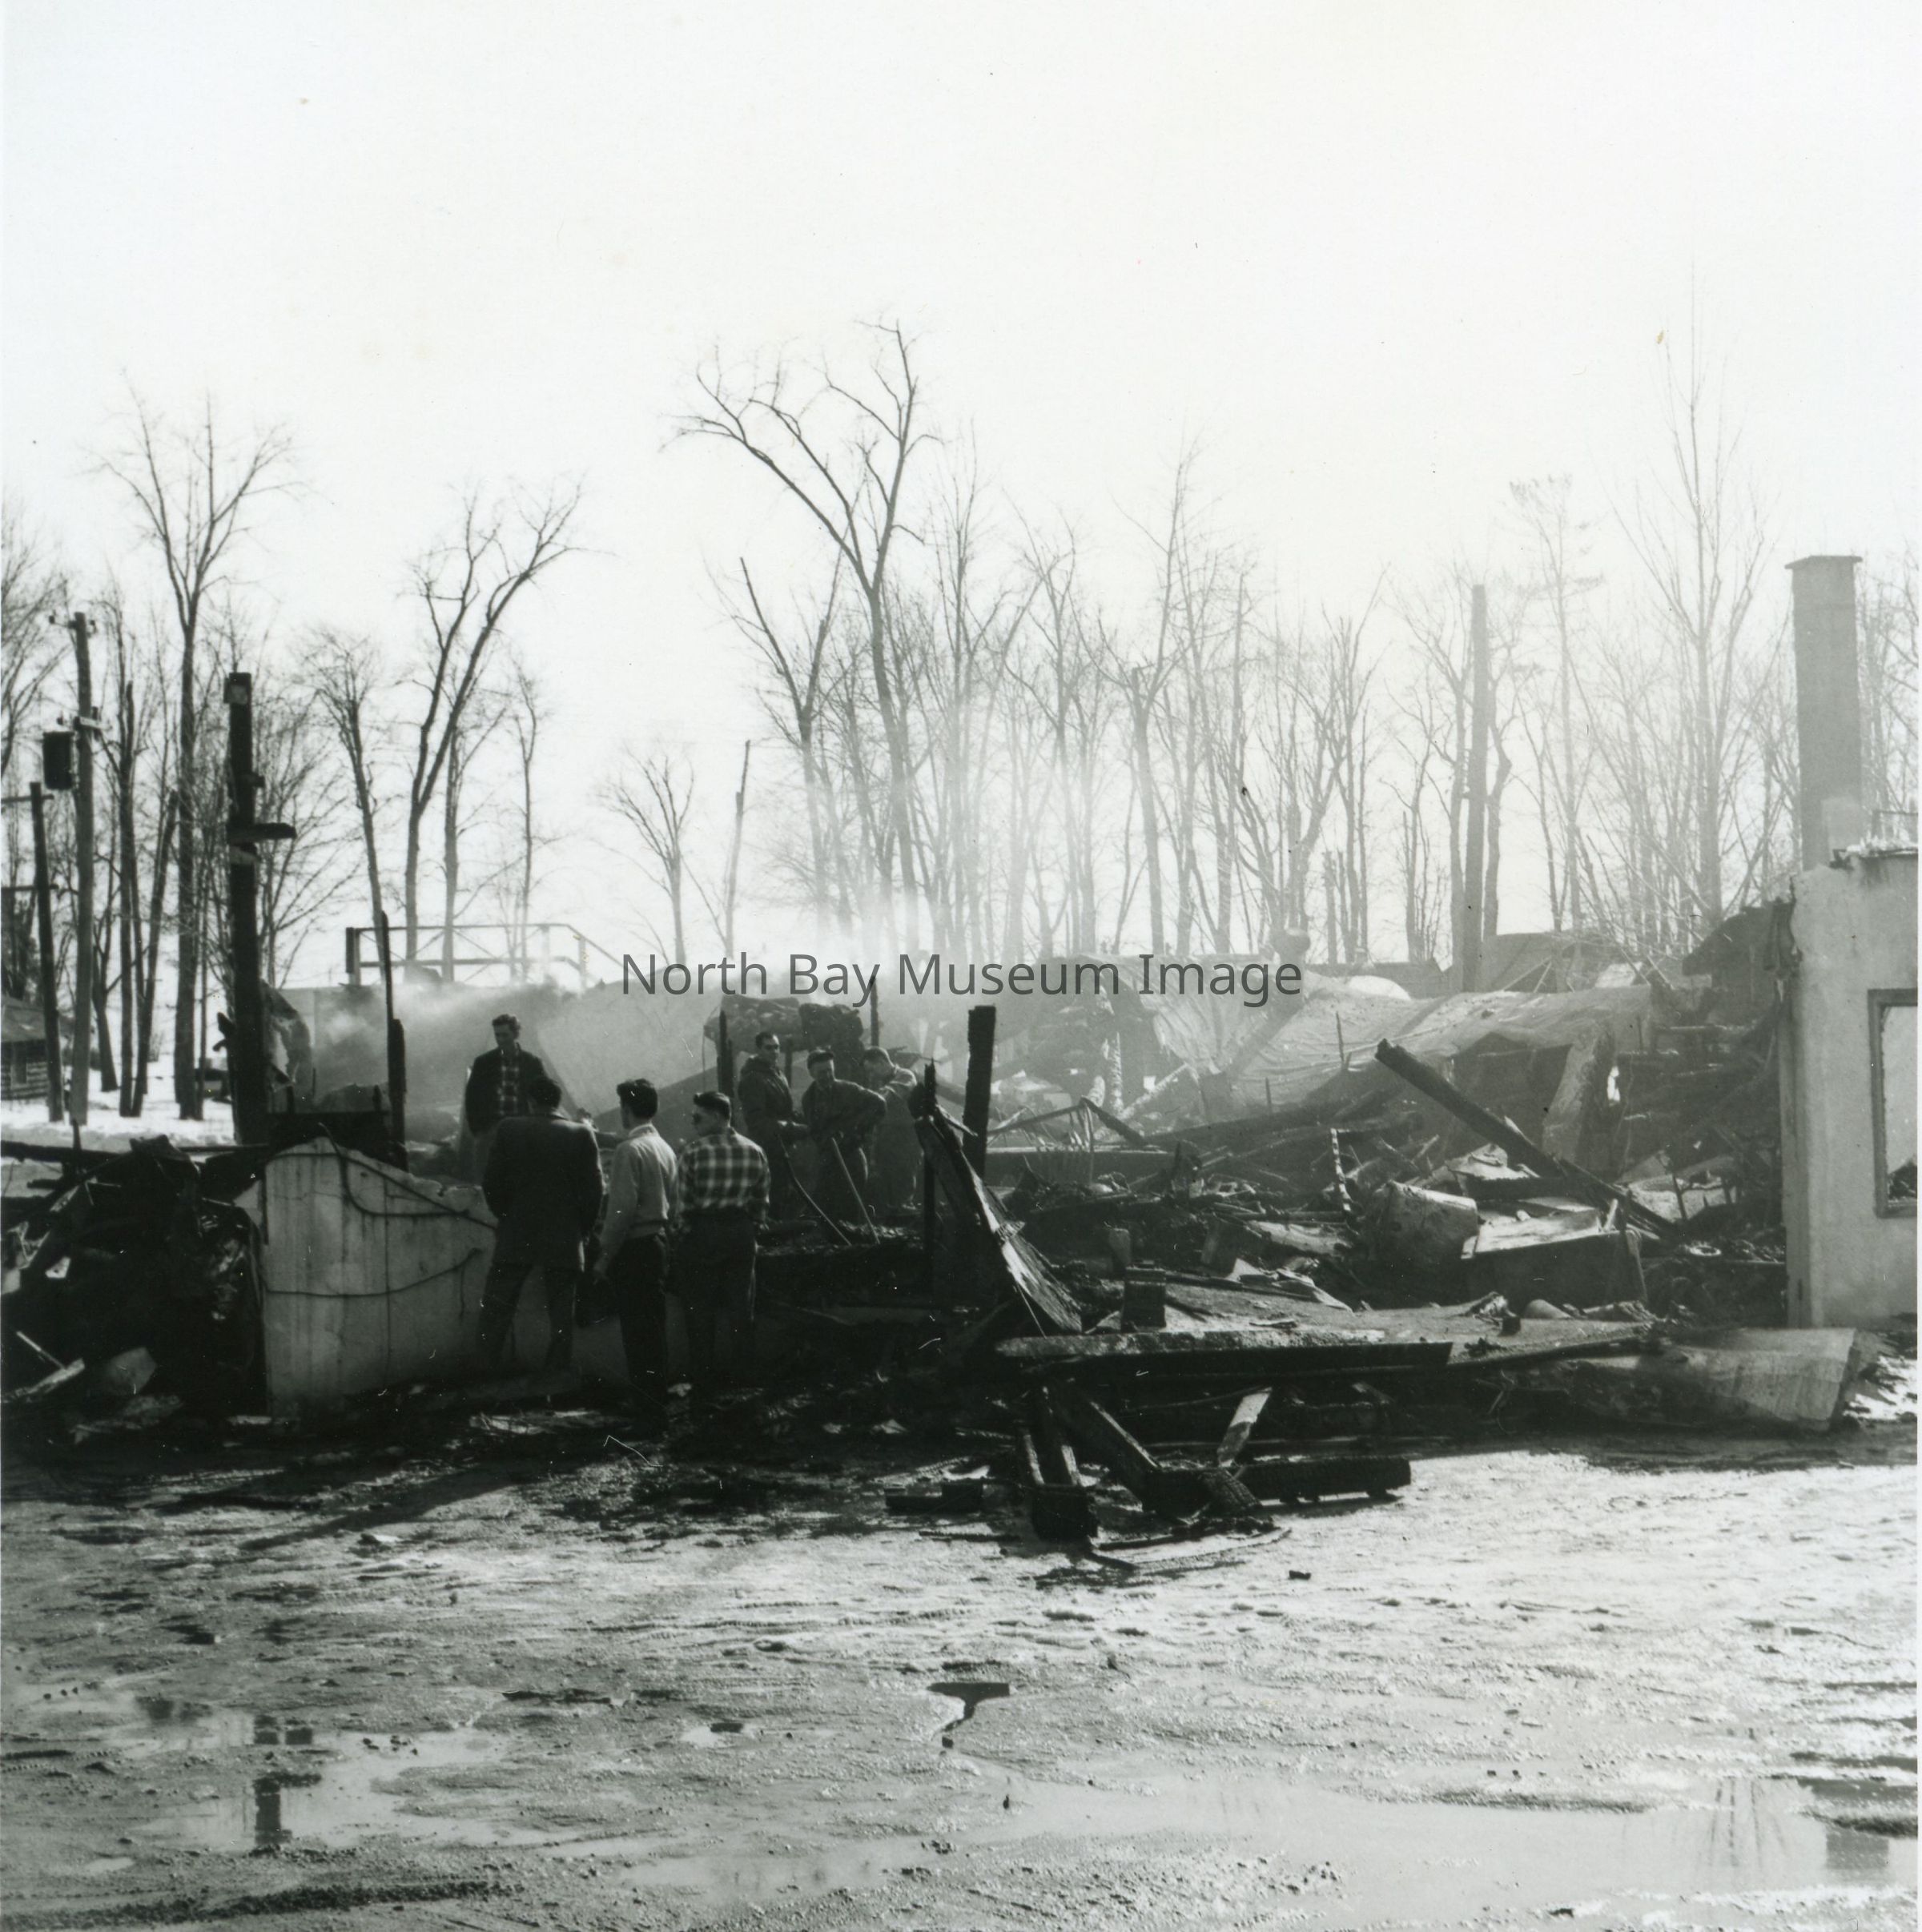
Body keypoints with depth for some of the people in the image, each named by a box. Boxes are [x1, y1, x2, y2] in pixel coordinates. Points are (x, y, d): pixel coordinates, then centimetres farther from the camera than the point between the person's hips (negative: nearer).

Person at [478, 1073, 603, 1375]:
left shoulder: (508, 1129, -4)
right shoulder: (582, 1135, -4)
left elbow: (492, 1184, -2)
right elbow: (593, 1190, -4)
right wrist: (582, 1230, 8)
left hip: (516, 1237, 0)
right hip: (565, 1242, 0)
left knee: (496, 1307, 8)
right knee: (561, 1314, 6)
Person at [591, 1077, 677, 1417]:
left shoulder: (629, 1150, -16)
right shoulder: (664, 1148, 9)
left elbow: (623, 1208, -19)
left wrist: (605, 1255, -15)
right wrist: (663, 1234, 18)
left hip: (634, 1247, -8)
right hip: (659, 1242, 8)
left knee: (636, 1328, -4)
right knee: (655, 1323, 15)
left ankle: (645, 1405, -2)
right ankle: (657, 1398, 23)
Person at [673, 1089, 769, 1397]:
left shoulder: (694, 1152, -13)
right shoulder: (754, 1152, 1)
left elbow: (684, 1202, -11)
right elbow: (761, 1203, 5)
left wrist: (683, 1231, 2)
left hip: (700, 1234, -4)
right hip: (741, 1233, 4)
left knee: (700, 1311, 5)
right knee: (740, 1308, 13)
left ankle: (704, 1384, 9)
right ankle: (739, 1379, 19)